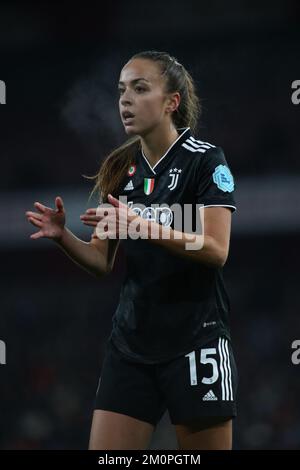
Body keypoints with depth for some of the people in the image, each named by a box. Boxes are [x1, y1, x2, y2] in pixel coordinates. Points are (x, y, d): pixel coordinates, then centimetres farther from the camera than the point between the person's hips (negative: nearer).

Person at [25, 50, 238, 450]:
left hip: (195, 340, -5)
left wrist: (143, 226, -26)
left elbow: (216, 250, -15)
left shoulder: (205, 160, -6)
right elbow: (103, 263, 12)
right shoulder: (119, 170, 10)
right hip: (130, 342, 5)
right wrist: (62, 236, -8)